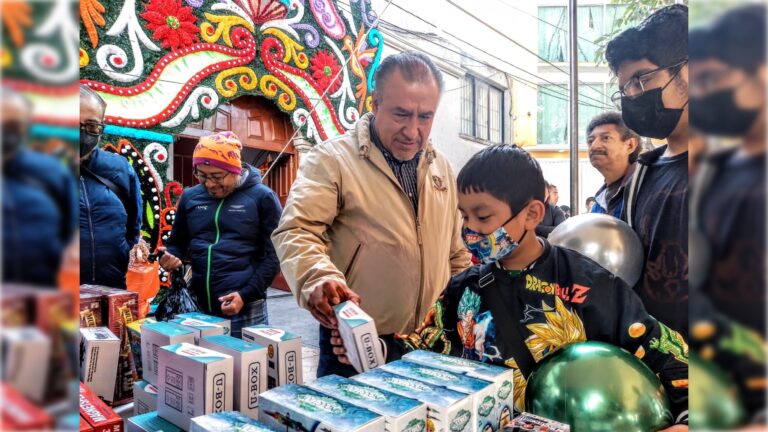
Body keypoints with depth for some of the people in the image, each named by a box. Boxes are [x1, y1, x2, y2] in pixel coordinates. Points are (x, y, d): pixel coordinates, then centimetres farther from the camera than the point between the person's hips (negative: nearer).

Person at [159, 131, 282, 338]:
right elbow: (178, 243, 20)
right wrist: (169, 257, -2)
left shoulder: (262, 197, -3)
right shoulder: (190, 196, 9)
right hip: (198, 306, 4)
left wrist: (246, 295, -12)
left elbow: (274, 254, -5)